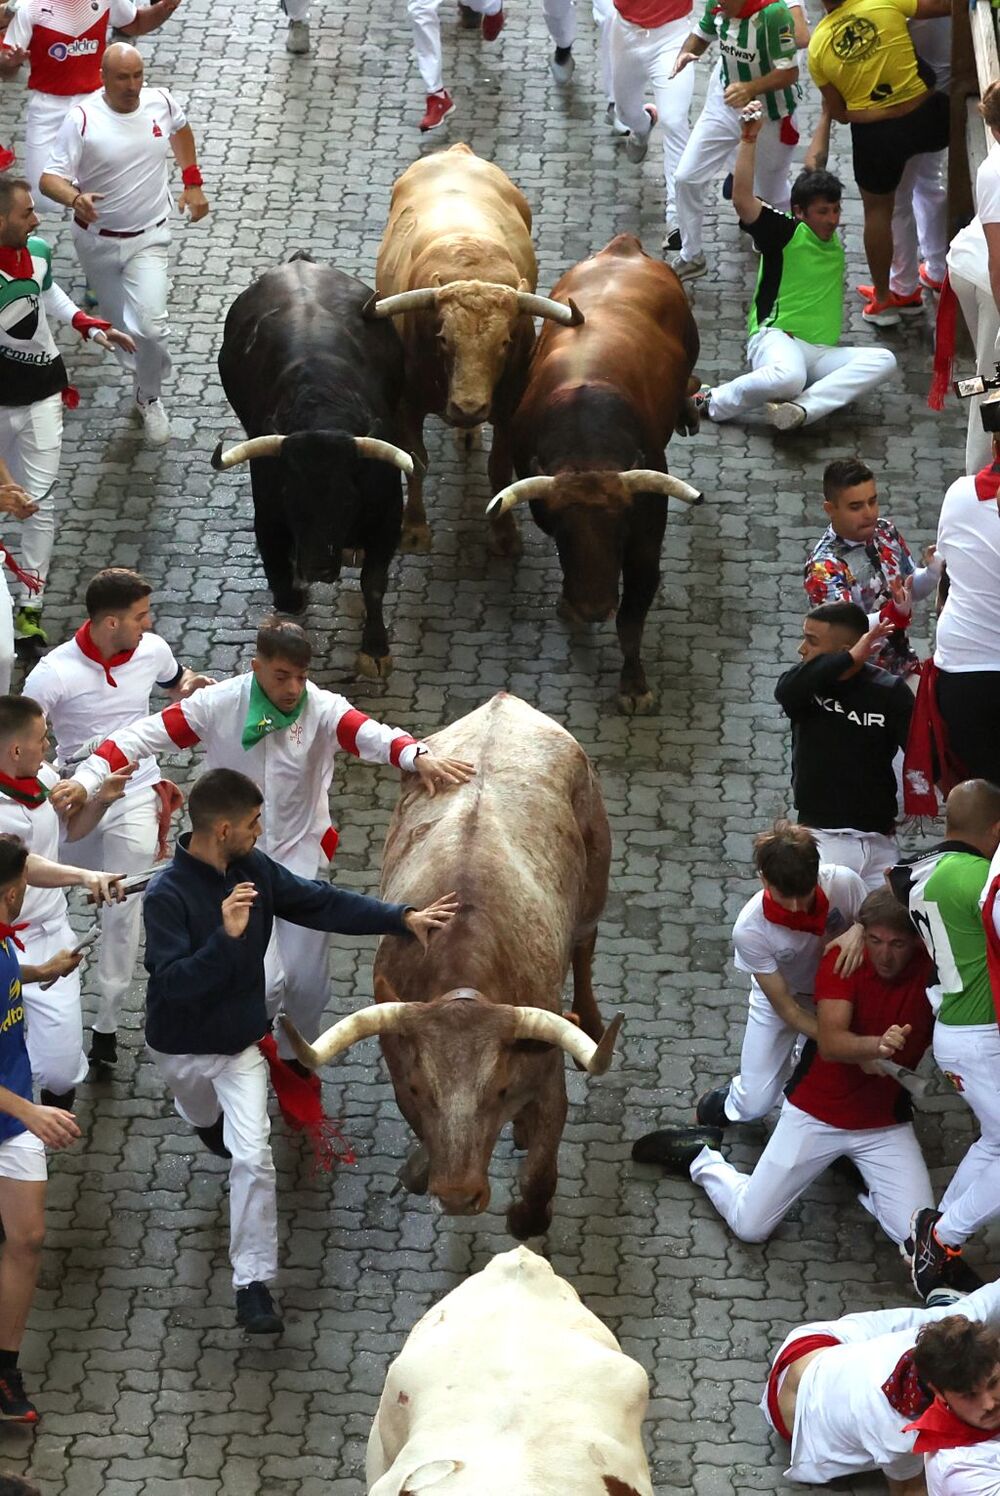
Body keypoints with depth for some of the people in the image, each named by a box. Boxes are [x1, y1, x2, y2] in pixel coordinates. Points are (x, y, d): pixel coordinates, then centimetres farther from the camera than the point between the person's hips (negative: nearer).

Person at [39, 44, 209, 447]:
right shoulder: (82, 120, -20)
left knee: (150, 326, -14)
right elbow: (50, 178, -23)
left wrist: (192, 183, 16)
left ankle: (149, 398, 11)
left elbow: (180, 128, 17)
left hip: (149, 237, 0)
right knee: (118, 319, 19)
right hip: (97, 239, 0)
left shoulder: (160, 102, -9)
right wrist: (75, 198, -45)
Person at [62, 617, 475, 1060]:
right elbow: (145, 735, -12)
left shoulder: (323, 710, -15)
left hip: (301, 857, 2)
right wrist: (87, 779, -24)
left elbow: (370, 735, -35)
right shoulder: (219, 704, -14)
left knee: (307, 981, 6)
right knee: (264, 981, -12)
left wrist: (417, 757, -56)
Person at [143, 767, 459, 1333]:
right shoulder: (167, 895, -29)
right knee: (207, 1121, 28)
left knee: (253, 1158, -9)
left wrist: (402, 918, -9)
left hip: (242, 1041, 3)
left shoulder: (253, 871, -11)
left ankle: (253, 1282, -3)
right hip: (183, 1047, -3)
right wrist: (226, 936, -47)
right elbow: (174, 981, -34)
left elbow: (321, 903, -4)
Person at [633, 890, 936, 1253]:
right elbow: (830, 1043, -31)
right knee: (750, 1226, -1)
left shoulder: (931, 970, -13)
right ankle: (701, 1156, 28)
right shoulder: (843, 961, -18)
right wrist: (875, 1046, -51)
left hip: (887, 1124, 2)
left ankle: (867, 1180, 16)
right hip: (816, 1114, -2)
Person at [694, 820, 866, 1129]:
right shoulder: (749, 930, -33)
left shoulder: (843, 883, -32)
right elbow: (786, 1009, -24)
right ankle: (732, 1098, 29)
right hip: (784, 997, -2)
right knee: (755, 1105, -9)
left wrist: (859, 932, -35)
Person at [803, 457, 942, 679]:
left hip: (904, 665, 6)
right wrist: (896, 612, -49)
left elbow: (912, 589, 10)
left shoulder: (886, 532, -2)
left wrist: (933, 571, -12)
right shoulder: (823, 566, -23)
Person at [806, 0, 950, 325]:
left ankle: (882, 299, 27)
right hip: (924, 115, -1)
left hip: (874, 134, 1)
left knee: (877, 212, 19)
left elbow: (839, 113, 3)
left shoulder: (818, 45, -4)